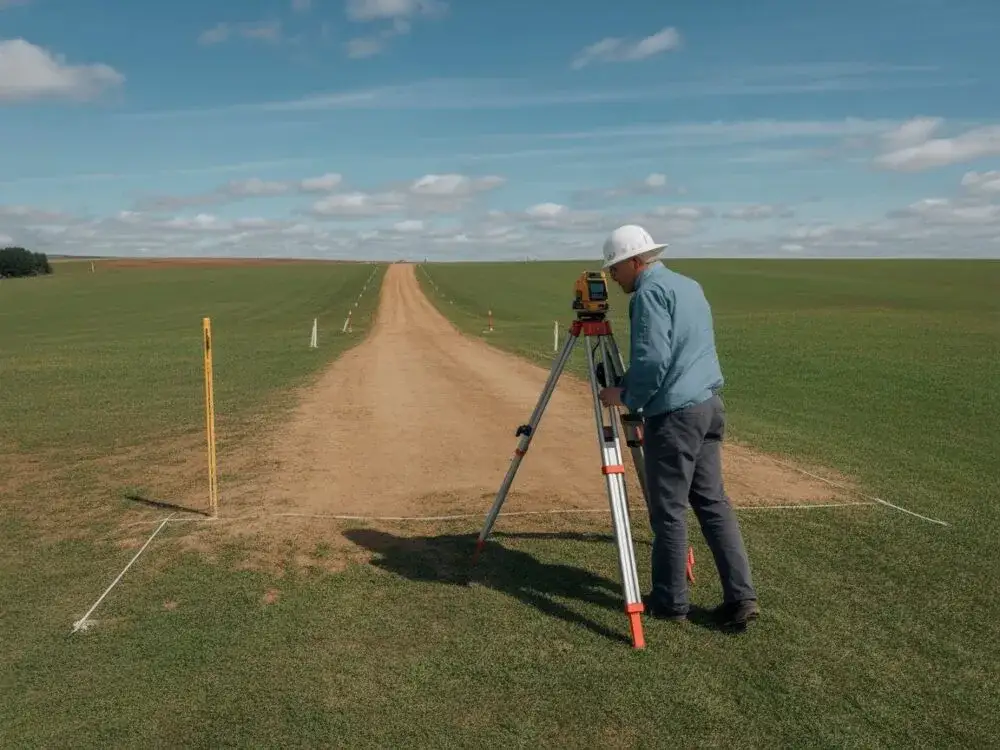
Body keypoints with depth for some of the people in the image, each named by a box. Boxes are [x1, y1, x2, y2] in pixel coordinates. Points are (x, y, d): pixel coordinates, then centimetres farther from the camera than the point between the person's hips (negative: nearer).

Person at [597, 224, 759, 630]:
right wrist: (632, 387, 21)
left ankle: (670, 600, 15)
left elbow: (652, 359, -22)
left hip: (675, 413, -9)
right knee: (713, 502, 12)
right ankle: (740, 596, 12)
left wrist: (625, 396, -7)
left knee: (668, 509, 3)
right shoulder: (689, 285, 17)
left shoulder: (650, 291, -12)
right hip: (709, 405, 9)